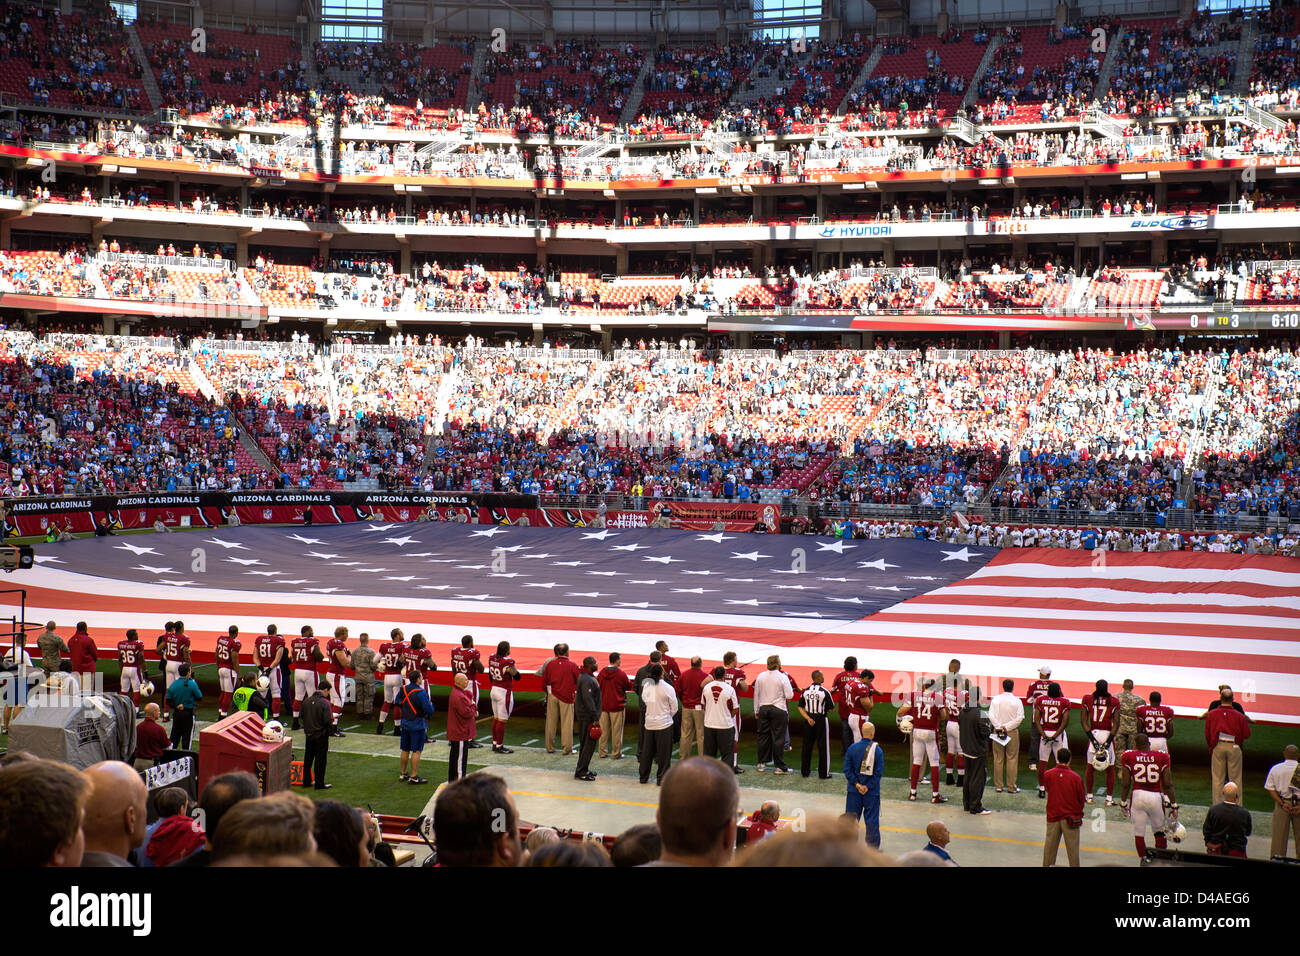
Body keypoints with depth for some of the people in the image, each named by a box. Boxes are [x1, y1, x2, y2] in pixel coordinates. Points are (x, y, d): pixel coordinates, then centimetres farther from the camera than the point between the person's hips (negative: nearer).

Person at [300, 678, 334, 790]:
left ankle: (306, 781, 26)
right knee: (320, 759, 3)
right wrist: (332, 720, -1)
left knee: (308, 758, 17)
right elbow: (328, 720, -22)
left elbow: (301, 715, 6)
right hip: (321, 735, -6)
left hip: (308, 734, 6)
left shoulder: (307, 701, -1)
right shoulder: (325, 702, -19)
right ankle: (319, 784, 8)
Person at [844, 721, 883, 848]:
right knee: (871, 819, 8)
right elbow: (879, 773, -13)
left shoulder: (852, 748, -5)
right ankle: (873, 846, 14)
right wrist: (868, 787, -9)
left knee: (851, 818, 12)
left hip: (854, 790, 2)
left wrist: (857, 784, -5)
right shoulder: (877, 750, -11)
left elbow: (847, 769, -5)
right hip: (872, 792, -2)